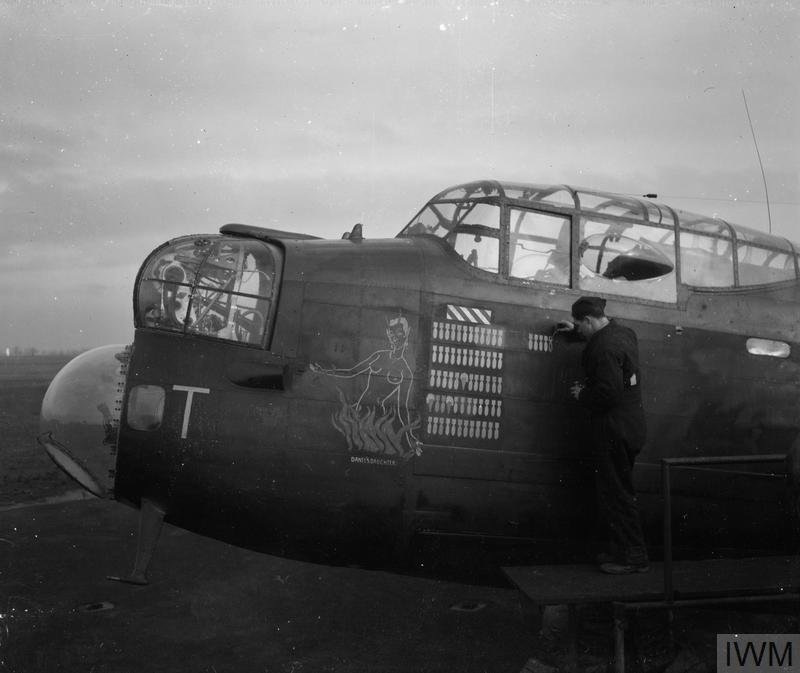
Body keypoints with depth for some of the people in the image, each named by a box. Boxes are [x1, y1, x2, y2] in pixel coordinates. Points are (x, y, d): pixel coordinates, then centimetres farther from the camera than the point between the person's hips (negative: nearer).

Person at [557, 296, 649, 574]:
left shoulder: (605, 348, -22)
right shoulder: (624, 332, 9)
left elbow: (609, 393, -26)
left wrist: (582, 394, -10)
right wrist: (576, 329, 34)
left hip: (613, 433, -10)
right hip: (631, 426, 10)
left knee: (617, 494, -2)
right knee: (618, 491, 16)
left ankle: (633, 557, 5)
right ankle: (614, 551, 24)